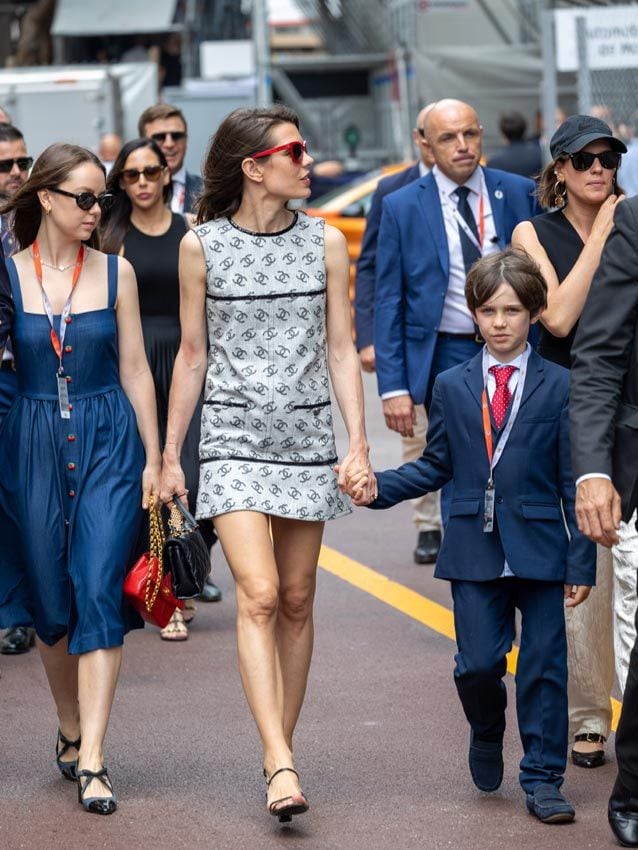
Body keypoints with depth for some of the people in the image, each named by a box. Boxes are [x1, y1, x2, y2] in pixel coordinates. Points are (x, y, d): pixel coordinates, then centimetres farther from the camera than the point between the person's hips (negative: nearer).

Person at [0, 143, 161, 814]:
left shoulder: (115, 272, 2)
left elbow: (135, 370, 5)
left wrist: (153, 458, 4)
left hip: (108, 442, 0)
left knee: (99, 593, -10)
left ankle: (91, 760, -11)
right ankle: (71, 729, 31)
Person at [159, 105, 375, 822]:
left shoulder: (325, 243, 5)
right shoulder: (202, 246, 0)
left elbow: (340, 350, 6)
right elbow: (192, 355, 7)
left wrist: (358, 442, -2)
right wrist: (170, 453, 8)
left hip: (306, 439, 3)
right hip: (233, 439, -3)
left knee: (296, 601, 6)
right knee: (258, 596, -15)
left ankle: (279, 748, 20)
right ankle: (281, 767, -22)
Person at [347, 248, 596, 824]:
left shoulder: (559, 386, 0)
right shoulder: (452, 387, 7)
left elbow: (573, 481, -1)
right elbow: (437, 467, 11)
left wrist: (581, 561, -4)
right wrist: (378, 488, -4)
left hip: (539, 549, -1)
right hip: (474, 552, 1)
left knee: (543, 668, 1)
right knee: (478, 664, -3)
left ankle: (543, 781, 12)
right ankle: (486, 734, 29)